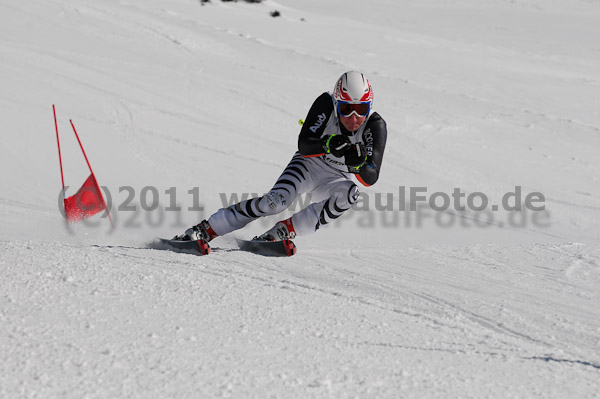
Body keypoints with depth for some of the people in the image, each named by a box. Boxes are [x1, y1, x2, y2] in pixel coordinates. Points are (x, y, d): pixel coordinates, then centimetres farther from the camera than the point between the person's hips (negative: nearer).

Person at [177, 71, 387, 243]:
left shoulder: (376, 126, -22)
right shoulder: (326, 104, -21)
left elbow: (370, 178, -28)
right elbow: (303, 145, -25)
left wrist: (358, 164, -50)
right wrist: (326, 145, -45)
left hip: (337, 179, 1)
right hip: (310, 165, -1)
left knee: (348, 193, -35)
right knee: (277, 201, -27)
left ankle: (283, 231, -27)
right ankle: (205, 229, -16)